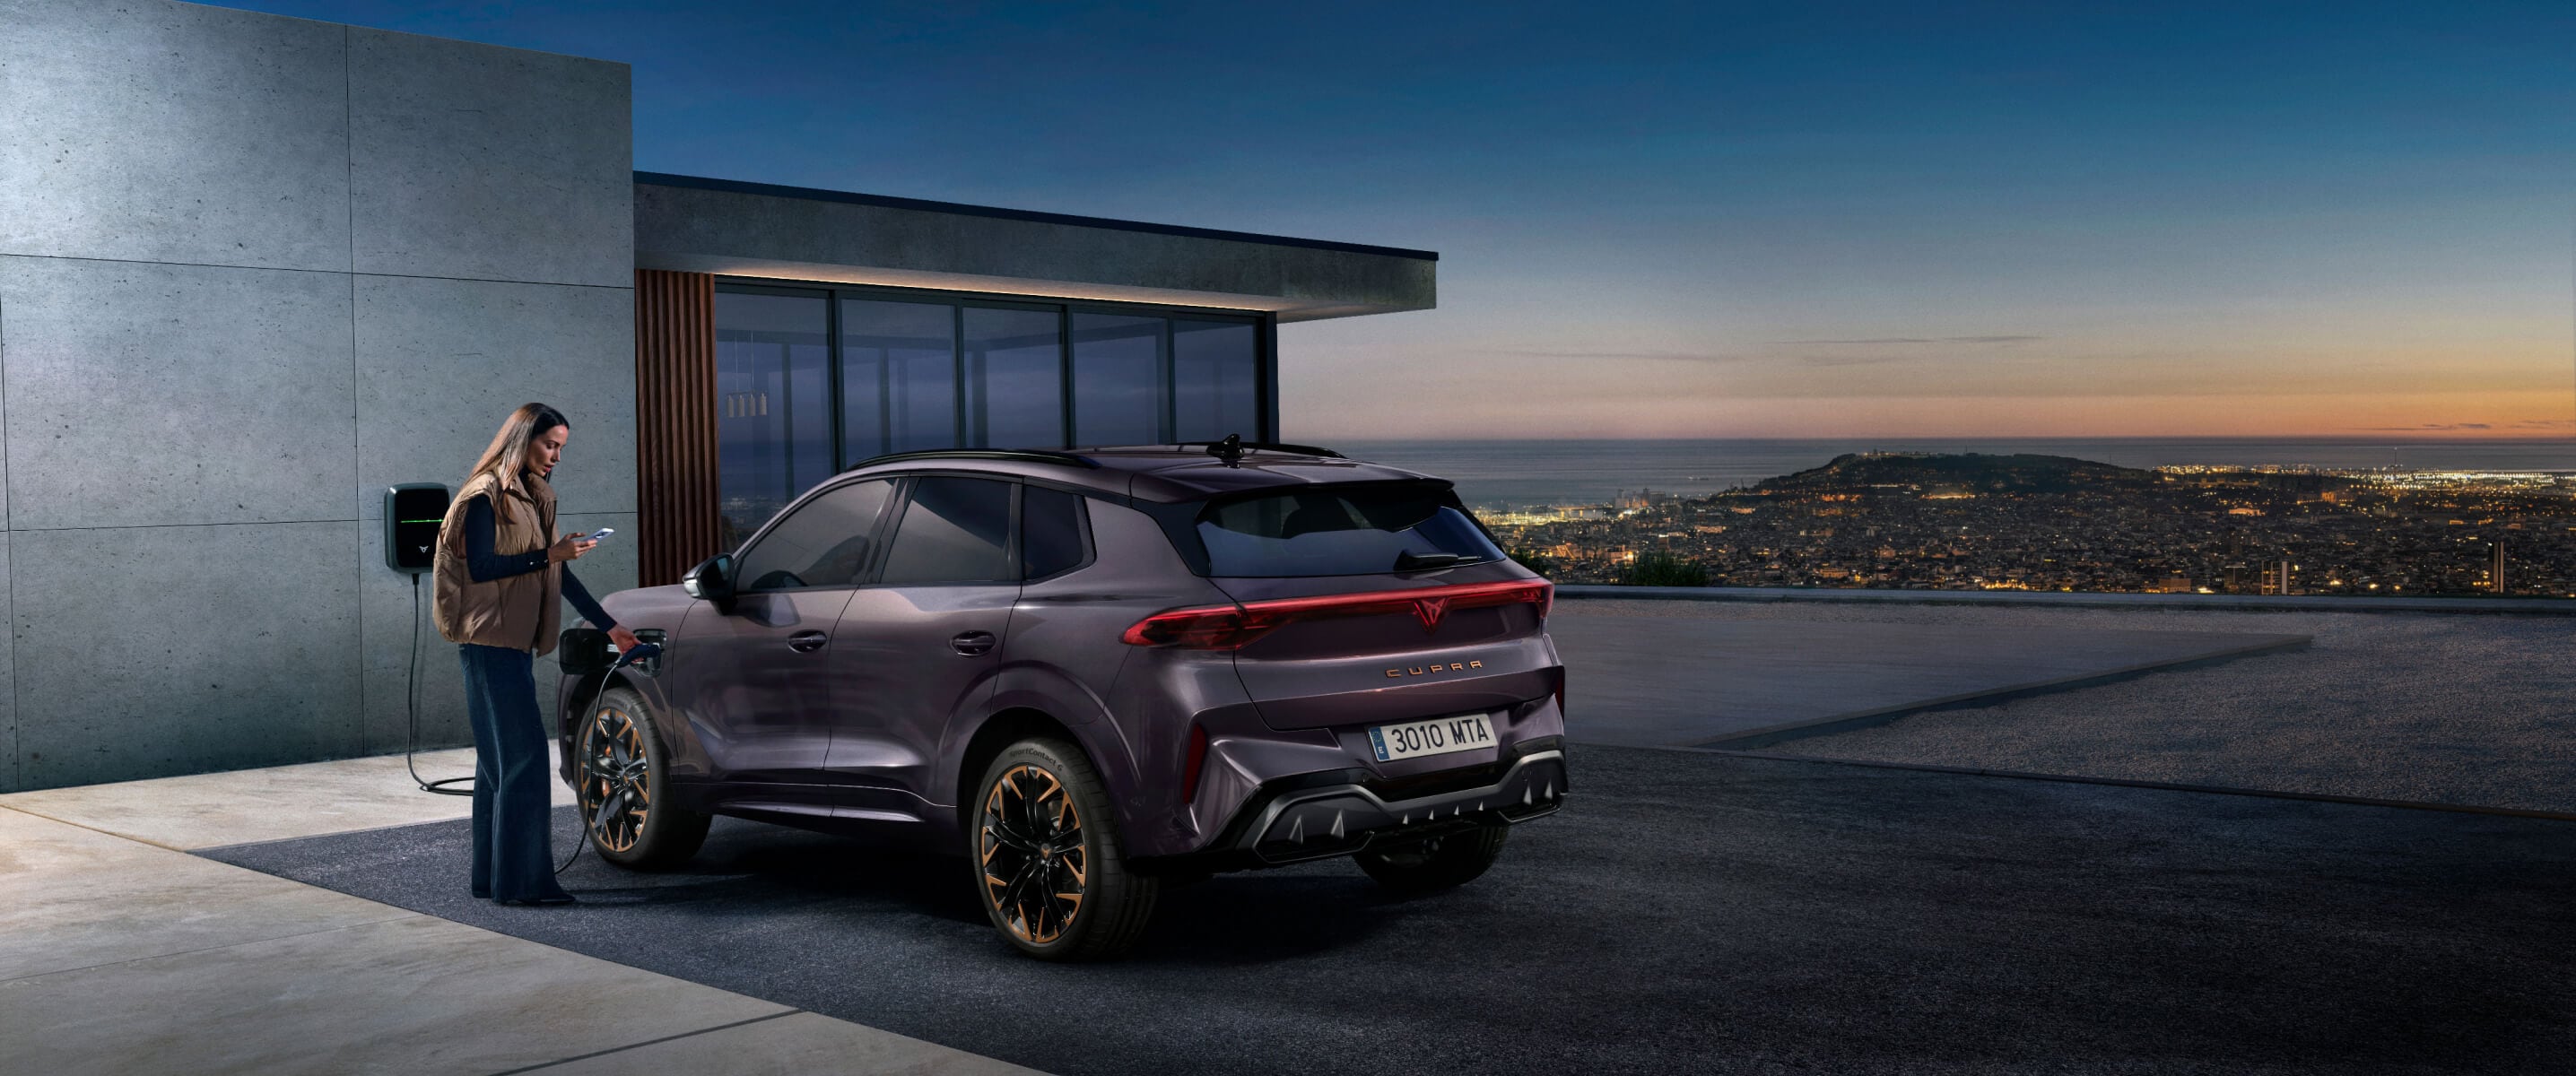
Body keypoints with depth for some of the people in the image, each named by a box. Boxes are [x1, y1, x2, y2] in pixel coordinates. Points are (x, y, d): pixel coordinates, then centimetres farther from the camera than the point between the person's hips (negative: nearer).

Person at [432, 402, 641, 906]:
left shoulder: (533, 496, 17)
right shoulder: (486, 496, -9)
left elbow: (557, 572, 20)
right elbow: (481, 567, -17)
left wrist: (609, 626, 19)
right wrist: (549, 555, -21)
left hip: (515, 642, 9)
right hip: (491, 641, -9)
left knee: (500, 760, 11)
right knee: (523, 756, -12)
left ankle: (493, 875, 16)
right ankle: (522, 879, -10)